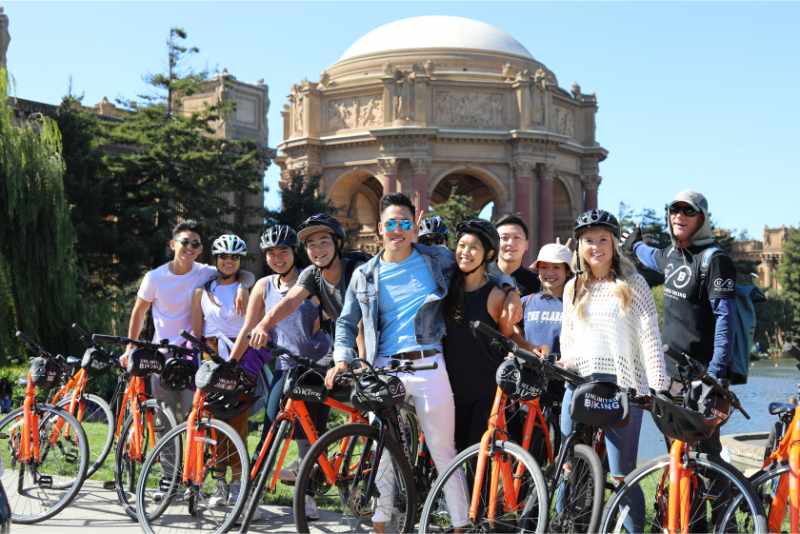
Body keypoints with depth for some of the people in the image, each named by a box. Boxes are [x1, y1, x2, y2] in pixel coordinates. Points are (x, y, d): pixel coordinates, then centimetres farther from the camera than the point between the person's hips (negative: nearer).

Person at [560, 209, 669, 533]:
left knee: (622, 476, -5)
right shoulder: (573, 288, 16)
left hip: (622, 386, -4)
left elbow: (650, 337, -2)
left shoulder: (633, 284, 4)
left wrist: (659, 386, -11)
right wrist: (567, 361, 2)